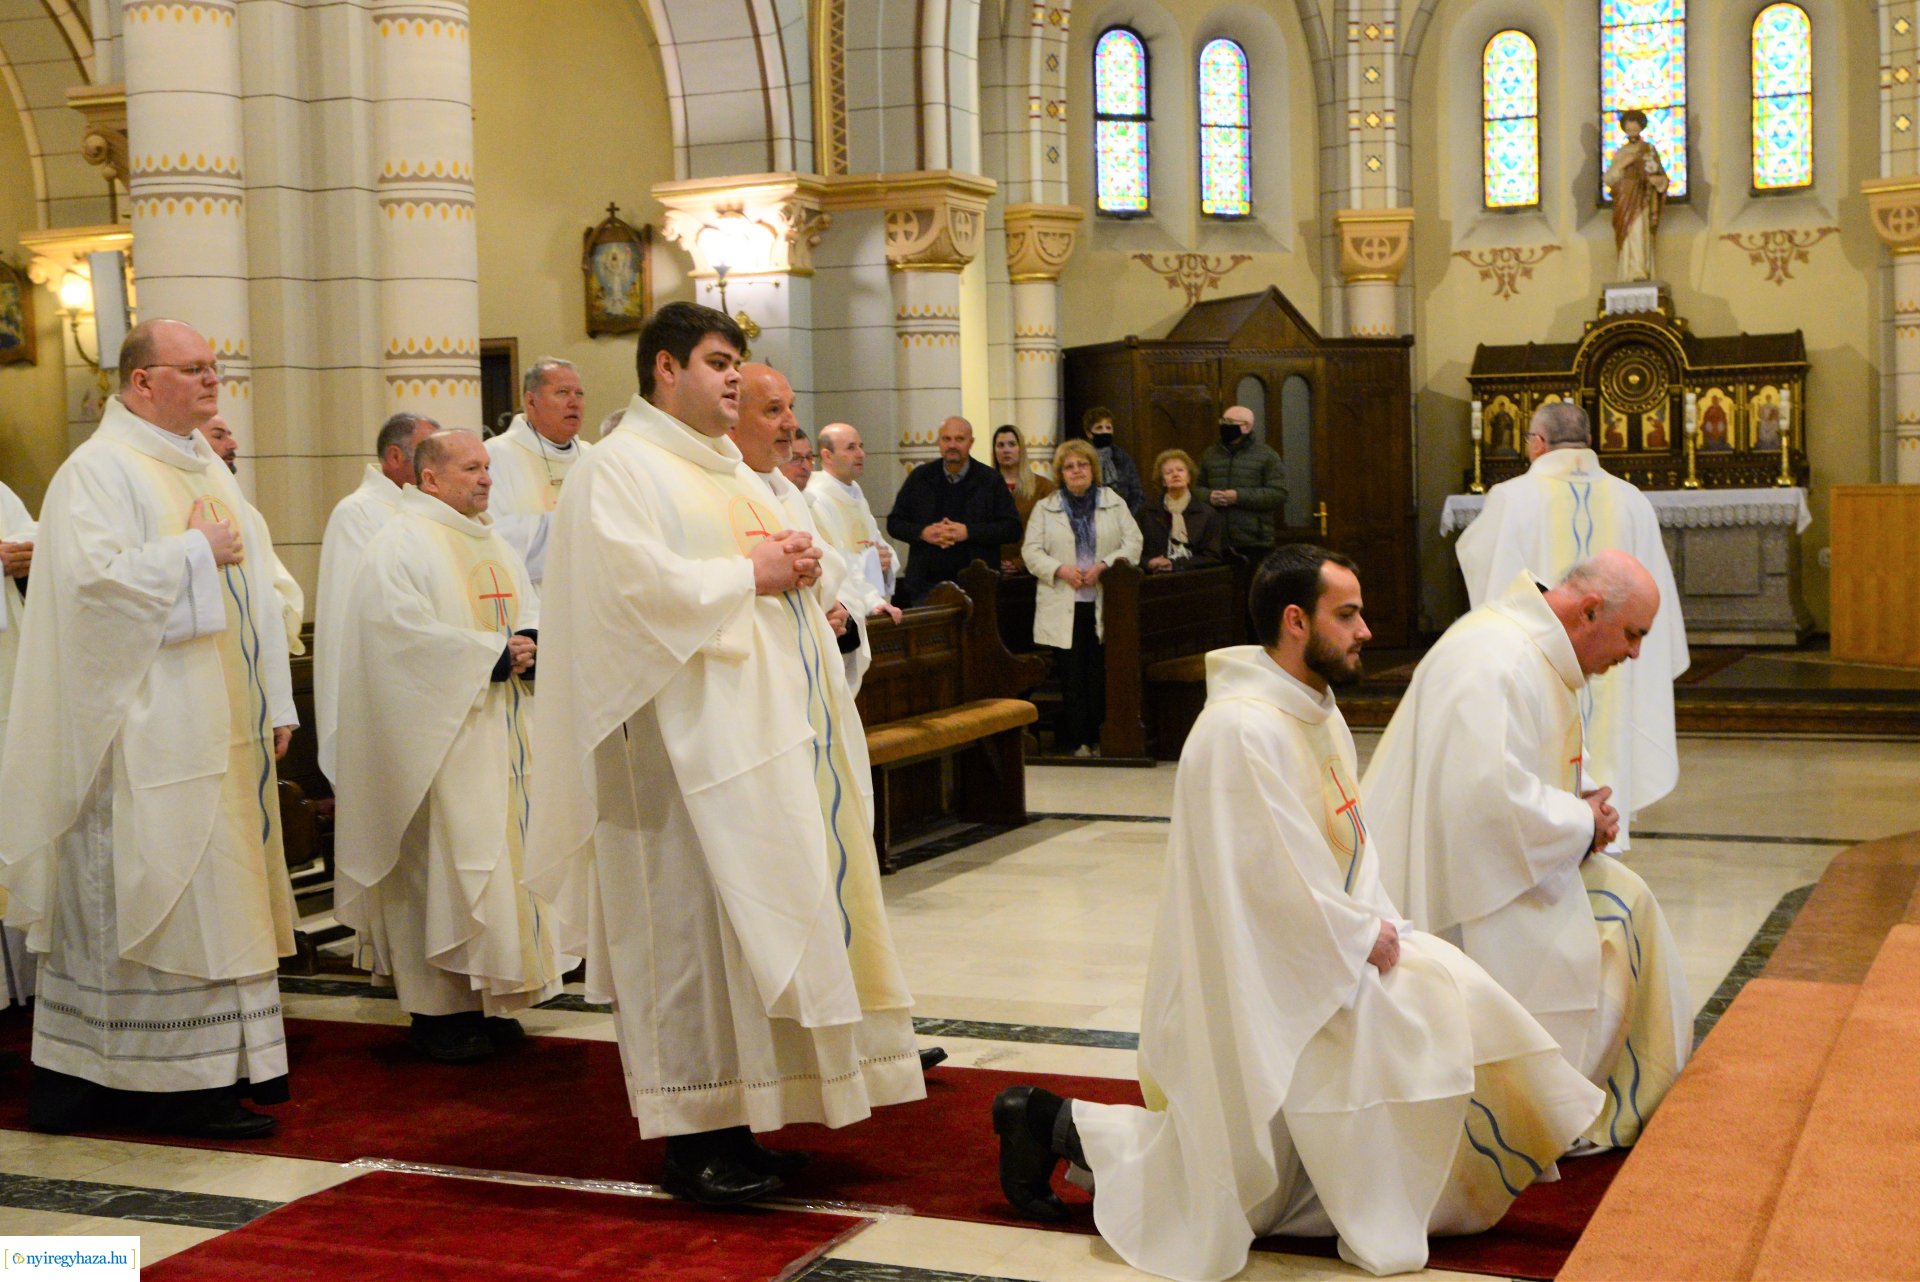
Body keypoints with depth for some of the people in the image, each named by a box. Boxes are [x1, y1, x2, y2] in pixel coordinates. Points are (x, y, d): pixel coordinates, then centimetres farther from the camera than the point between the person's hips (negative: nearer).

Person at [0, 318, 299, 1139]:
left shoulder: (208, 471, 18)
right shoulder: (100, 471, -8)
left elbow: (253, 588, 20)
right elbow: (95, 578, -23)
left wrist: (276, 704, 14)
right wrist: (195, 551, -13)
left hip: (223, 730, 9)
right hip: (152, 728, -9)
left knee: (215, 891, 9)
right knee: (167, 893, -6)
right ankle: (177, 1080, 0)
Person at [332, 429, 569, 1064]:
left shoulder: (492, 543, 19)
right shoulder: (399, 545, -8)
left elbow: (531, 612, 19)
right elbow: (405, 631, -19)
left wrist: (528, 645, -5)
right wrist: (491, 653, -17)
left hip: (499, 730, 8)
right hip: (441, 736, -8)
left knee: (500, 851, 7)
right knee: (442, 859, -7)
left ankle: (488, 999, 14)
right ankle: (439, 1010, -1)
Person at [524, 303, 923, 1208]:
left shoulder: (731, 471, 20)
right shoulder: (618, 469, -7)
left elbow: (777, 558, 25)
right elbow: (638, 582, -20)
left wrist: (800, 565, 2)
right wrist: (747, 575, -14)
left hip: (763, 722, 9)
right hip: (687, 733, -9)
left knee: (758, 914, 9)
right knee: (690, 916, -6)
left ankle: (737, 1122, 16)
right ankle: (692, 1139, 0)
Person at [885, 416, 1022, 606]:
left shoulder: (990, 480, 4)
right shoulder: (920, 478, 10)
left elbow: (1012, 528, -2)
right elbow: (894, 522, 12)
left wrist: (969, 532, -13)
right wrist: (922, 533, -8)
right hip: (926, 585, 2)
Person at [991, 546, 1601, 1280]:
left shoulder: (1318, 712, 7)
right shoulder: (1243, 730, -24)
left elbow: (1348, 844, 13)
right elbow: (1279, 882, -25)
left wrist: (1379, 927, -2)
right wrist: (1365, 938, -13)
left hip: (1320, 947, 9)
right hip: (1251, 981, -9)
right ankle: (1062, 1124, 10)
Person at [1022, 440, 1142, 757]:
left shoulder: (1115, 504, 12)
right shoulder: (1045, 508, 11)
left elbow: (1133, 543, 3)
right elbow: (1032, 551, 4)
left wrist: (1105, 565, -13)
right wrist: (1060, 570, -13)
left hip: (1105, 606, 0)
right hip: (1064, 606, 0)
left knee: (1102, 674, -2)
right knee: (1072, 675, -2)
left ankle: (1100, 739, 5)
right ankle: (1077, 741, 3)